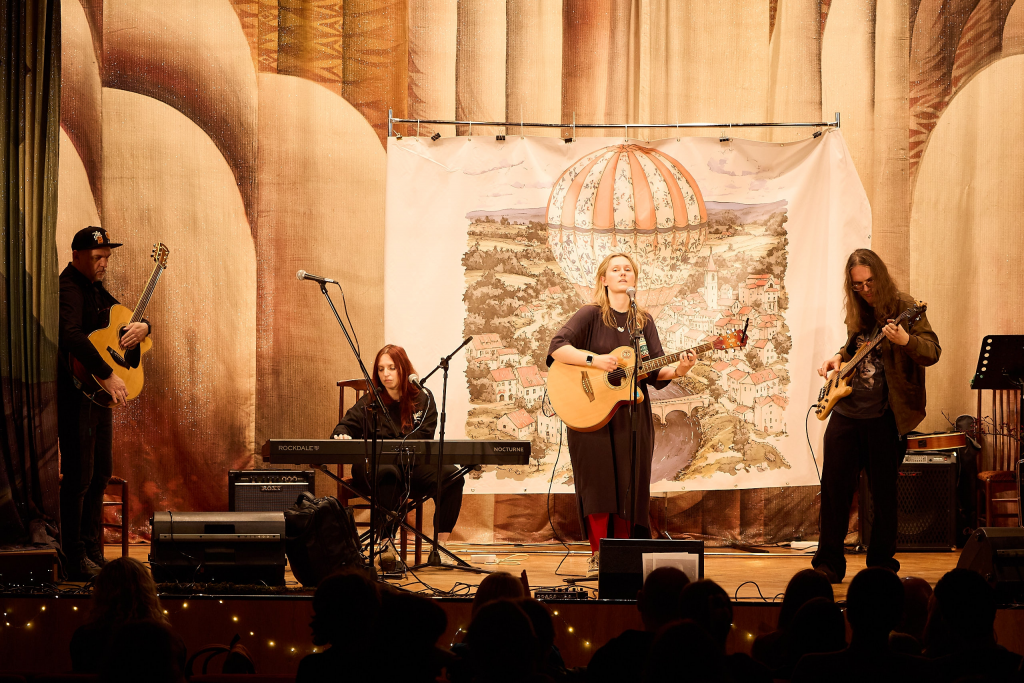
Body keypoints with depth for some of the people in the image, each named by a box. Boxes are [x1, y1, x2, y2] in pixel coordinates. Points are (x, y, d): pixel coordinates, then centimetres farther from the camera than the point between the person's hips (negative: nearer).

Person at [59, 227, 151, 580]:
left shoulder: (96, 289, 15)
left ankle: (92, 554, 22)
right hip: (76, 391, -10)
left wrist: (142, 327, 0)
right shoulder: (68, 288, -15)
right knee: (79, 477, -7)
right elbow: (72, 336, -31)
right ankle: (75, 560, -1)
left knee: (100, 474, 13)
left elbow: (124, 319, 24)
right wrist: (107, 374, -32)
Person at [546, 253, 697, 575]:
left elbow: (656, 372, 7)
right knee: (599, 484, -6)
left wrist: (678, 371, -13)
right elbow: (557, 348, -12)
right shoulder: (591, 314, -1)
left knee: (629, 488, 1)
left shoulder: (644, 321, 12)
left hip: (632, 415, 4)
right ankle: (598, 555, 0)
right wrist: (595, 360, -23)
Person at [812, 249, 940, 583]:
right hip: (846, 412, 5)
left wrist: (905, 340, -35)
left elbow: (932, 352, -16)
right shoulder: (858, 312, 12)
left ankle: (881, 564, 14)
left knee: (884, 493, 2)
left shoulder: (903, 307, -7)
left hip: (884, 417, -5)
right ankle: (828, 563, 12)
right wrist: (839, 358, 10)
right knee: (834, 487, 4)